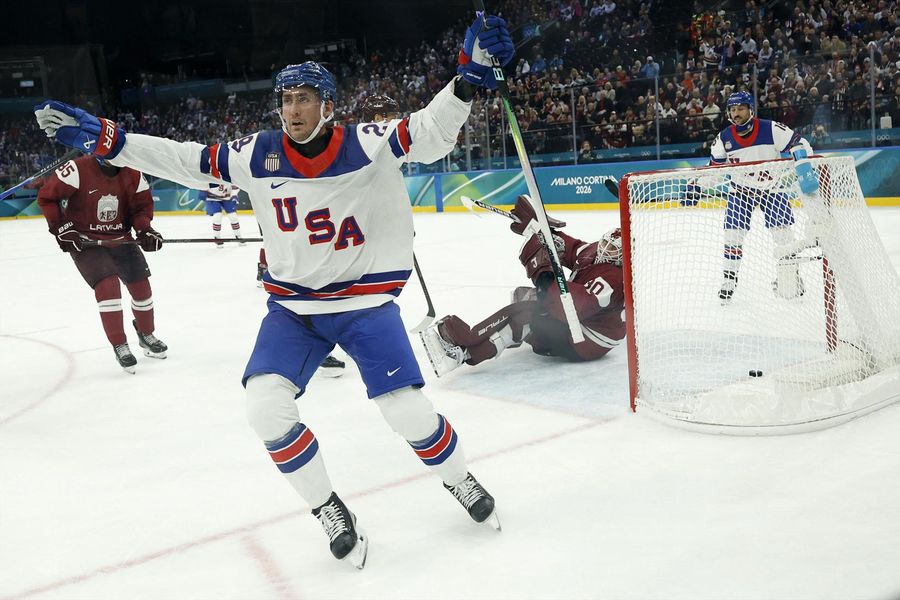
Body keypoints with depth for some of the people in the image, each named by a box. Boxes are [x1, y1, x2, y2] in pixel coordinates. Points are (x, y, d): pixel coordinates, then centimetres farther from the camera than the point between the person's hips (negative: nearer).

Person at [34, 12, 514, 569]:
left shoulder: (367, 144, -12)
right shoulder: (258, 156, -5)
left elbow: (431, 134, -17)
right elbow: (186, 160, 1)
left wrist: (468, 75, -32)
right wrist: (103, 137, -5)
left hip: (366, 300, -3)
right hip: (293, 304, 3)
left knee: (408, 410, -10)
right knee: (266, 405, -14)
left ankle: (459, 479, 23)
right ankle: (329, 509, 8)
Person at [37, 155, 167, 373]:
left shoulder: (132, 174, -7)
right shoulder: (78, 170, -20)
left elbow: (142, 204, 5)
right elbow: (46, 196, -12)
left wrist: (144, 229, -12)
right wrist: (61, 228, -14)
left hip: (119, 238, 5)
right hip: (84, 241, -5)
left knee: (141, 286, 4)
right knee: (107, 286, -21)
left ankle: (146, 335, 31)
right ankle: (120, 346, -7)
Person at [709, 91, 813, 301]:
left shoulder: (771, 129, -19)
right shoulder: (723, 139, -9)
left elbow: (799, 144, -14)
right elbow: (714, 168, 4)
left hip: (772, 186, -2)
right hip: (741, 189, 2)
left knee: (782, 232, -4)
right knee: (733, 233, -5)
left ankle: (789, 276, 10)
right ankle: (728, 279, 6)